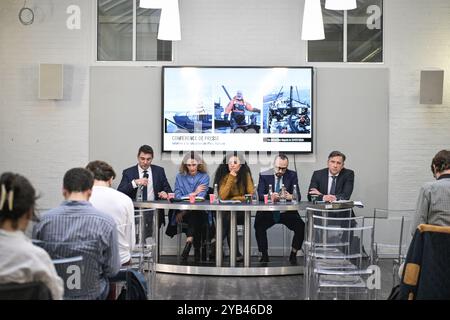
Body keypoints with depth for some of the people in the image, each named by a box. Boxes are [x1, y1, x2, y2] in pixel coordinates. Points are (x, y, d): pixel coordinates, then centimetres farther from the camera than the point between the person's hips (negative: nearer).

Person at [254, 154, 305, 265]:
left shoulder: (292, 175, 3)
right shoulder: (264, 175, 1)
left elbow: (298, 196, -6)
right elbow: (260, 195, -10)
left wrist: (290, 196, -32)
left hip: (287, 212, 1)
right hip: (268, 211, -1)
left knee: (301, 226, -24)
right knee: (258, 225, -29)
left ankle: (293, 254, -4)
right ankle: (264, 255, -10)